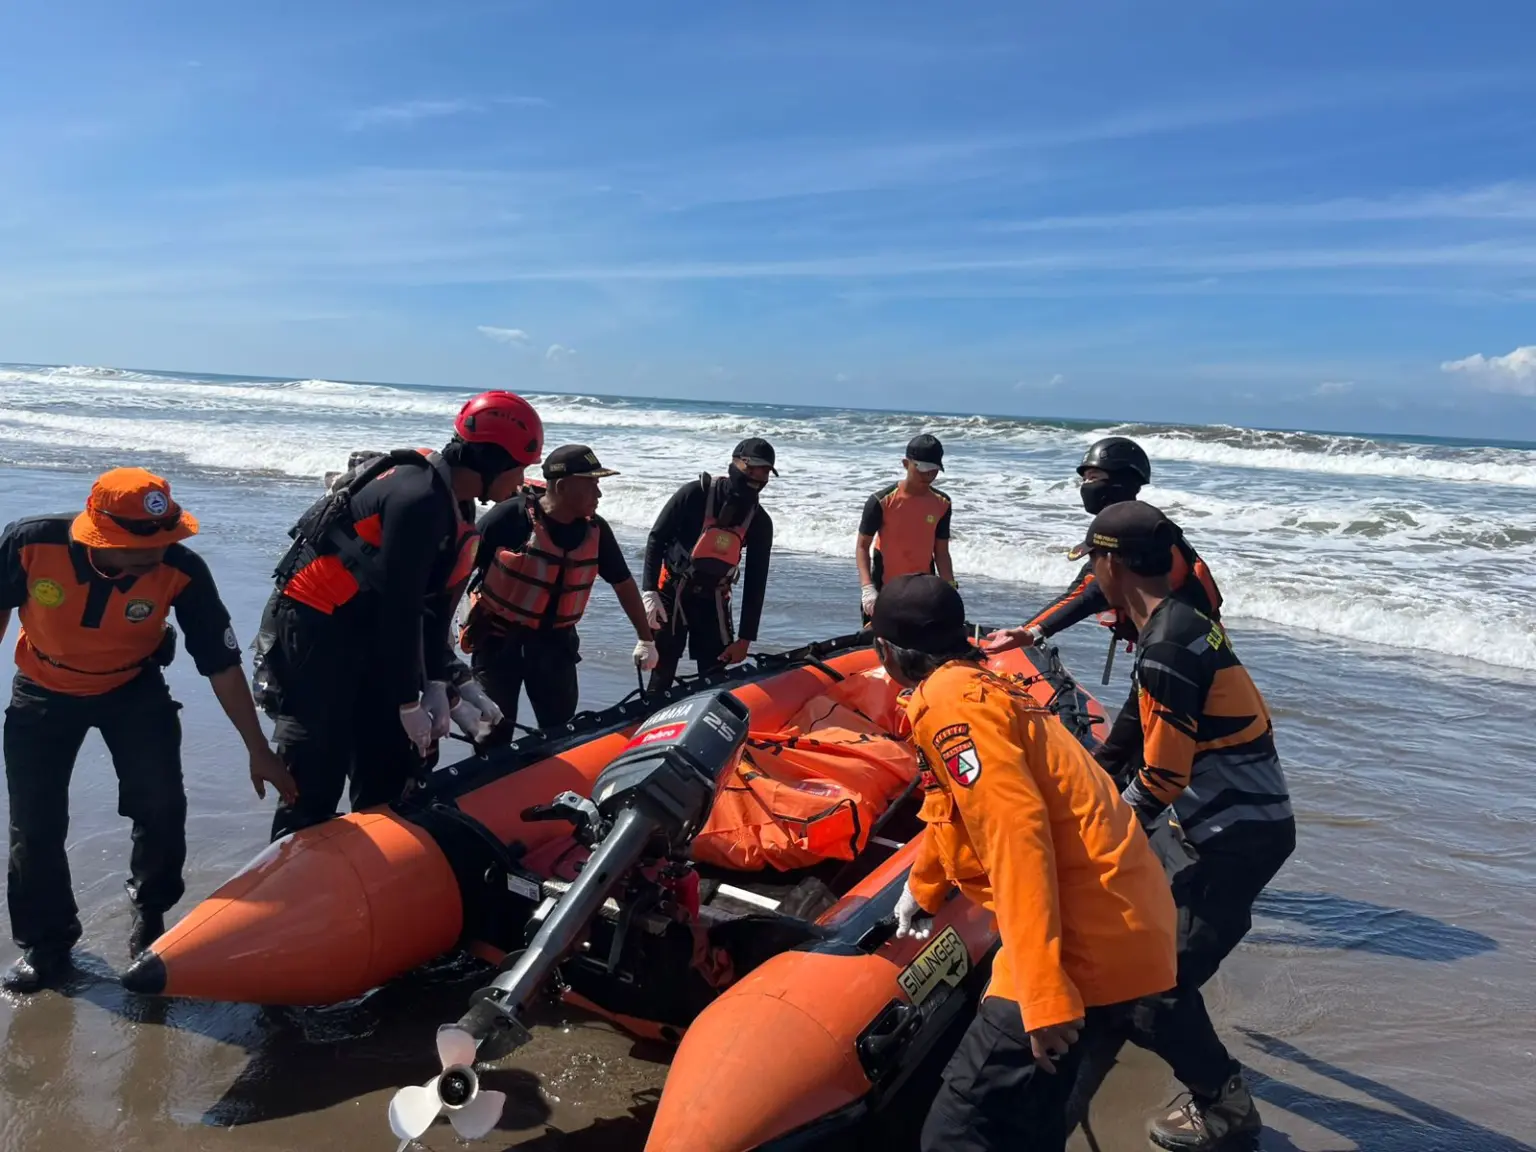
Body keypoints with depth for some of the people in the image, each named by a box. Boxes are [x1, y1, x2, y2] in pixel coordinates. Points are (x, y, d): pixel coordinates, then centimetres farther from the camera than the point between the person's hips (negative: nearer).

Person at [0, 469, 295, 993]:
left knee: (161, 806, -9)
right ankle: (46, 942, 27)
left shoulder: (182, 571, -30)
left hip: (133, 689, 0)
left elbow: (222, 664, -20)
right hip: (43, 692, 1)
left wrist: (258, 750, -16)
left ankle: (149, 916, 18)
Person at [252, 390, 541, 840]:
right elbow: (399, 607, -23)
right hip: (313, 634, -10)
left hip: (362, 635, 10)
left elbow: (431, 606, 6)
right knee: (314, 786, -6)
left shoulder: (452, 506, 7)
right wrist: (409, 702, -16)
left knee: (388, 772, 15)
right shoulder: (419, 497, -23)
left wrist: (437, 684, -2)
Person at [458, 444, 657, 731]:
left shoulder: (596, 529, -5)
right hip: (497, 639, -4)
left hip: (554, 642, 4)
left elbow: (623, 582, 8)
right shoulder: (510, 516, -18)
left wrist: (645, 638, 11)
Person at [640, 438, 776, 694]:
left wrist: (745, 638, -3)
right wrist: (649, 591, -15)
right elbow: (656, 538, -7)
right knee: (662, 673, -1)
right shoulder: (696, 493, -13)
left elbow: (756, 581, -1)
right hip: (672, 591, -3)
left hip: (714, 600, 3)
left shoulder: (760, 522, -3)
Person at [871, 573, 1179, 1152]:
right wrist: (921, 887, 50)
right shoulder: (982, 685, 18)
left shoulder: (948, 699, -12)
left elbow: (1016, 837, -22)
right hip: (1125, 920, 10)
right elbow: (956, 810, 35)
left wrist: (1045, 996, -25)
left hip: (1086, 940, -10)